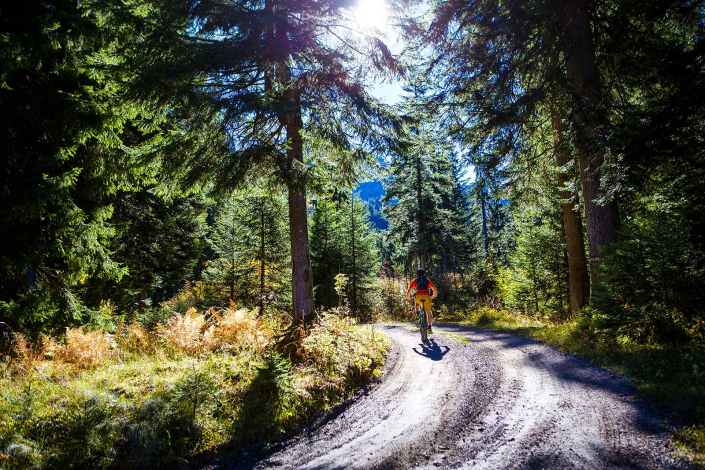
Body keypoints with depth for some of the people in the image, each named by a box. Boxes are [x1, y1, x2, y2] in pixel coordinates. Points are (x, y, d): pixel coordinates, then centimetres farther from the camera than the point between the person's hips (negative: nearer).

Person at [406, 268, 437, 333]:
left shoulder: (415, 281, 21)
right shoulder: (427, 280, 23)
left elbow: (408, 292, 17)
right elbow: (435, 290, 22)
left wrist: (408, 298, 35)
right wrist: (433, 297, 40)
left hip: (418, 297, 0)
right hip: (427, 297, 0)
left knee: (417, 303, 36)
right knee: (429, 313, 15)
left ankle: (417, 314, 15)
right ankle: (430, 328, 7)